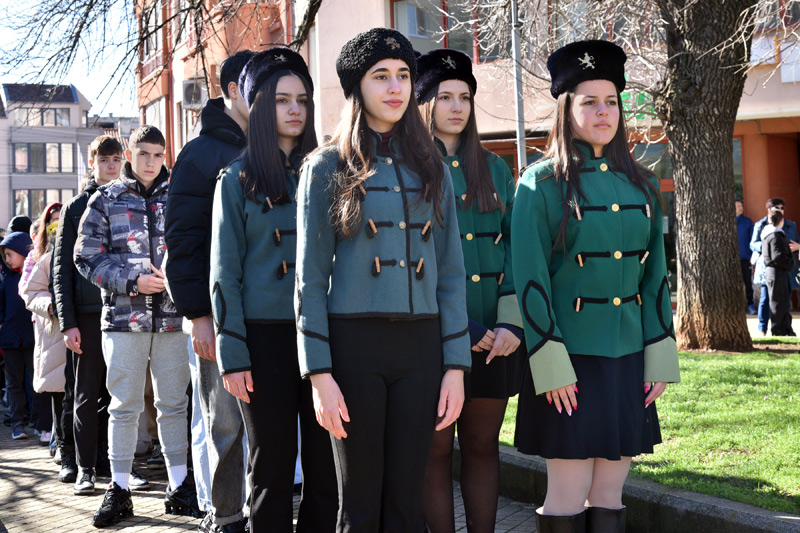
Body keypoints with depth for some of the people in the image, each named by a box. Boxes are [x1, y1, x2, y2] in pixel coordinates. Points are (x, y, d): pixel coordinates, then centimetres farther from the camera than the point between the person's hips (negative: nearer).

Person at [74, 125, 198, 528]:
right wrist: (132, 281, -11)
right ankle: (119, 490, 10)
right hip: (123, 317, -1)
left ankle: (179, 487, 14)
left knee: (174, 403, 6)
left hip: (172, 317, 1)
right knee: (125, 405, 2)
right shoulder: (106, 200, 6)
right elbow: (87, 257, 1)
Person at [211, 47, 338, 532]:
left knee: (325, 464, 2)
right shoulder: (239, 179, 6)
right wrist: (232, 354, -7)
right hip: (265, 334, -2)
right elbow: (226, 272, 2)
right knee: (273, 467, 3)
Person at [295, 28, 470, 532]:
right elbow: (310, 278, -2)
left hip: (421, 344, 3)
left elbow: (451, 272, 10)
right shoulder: (328, 168, 2)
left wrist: (456, 365, 2)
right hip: (353, 343, -3)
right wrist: (319, 373, -9)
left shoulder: (431, 168, 12)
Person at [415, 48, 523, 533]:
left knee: (483, 446, 9)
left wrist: (512, 322, -8)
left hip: (496, 334, 4)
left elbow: (515, 245, 7)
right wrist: (460, 329, -13)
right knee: (436, 449, 3)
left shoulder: (494, 168, 13)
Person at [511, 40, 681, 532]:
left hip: (628, 357, 5)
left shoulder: (641, 186, 10)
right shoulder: (542, 184, -4)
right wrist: (550, 364, -14)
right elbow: (531, 277, -8)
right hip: (569, 357, -4)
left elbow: (655, 275, 11)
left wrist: (661, 357, 5)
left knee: (610, 492, 9)